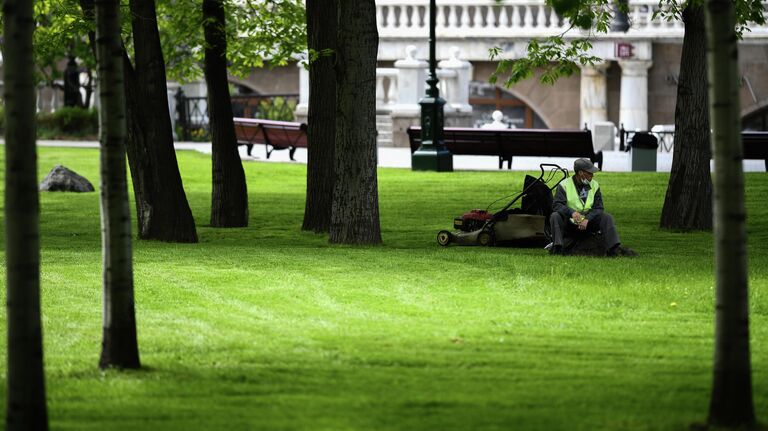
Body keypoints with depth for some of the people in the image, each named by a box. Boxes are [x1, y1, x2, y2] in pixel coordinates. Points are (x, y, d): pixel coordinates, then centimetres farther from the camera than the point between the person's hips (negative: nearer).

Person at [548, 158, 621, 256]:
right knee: (555, 216, -30)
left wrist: (587, 219, -21)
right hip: (569, 224, -2)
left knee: (607, 218, -19)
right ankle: (557, 247, -40)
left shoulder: (594, 185, 6)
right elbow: (557, 205, -16)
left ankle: (613, 249, -31)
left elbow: (598, 208, -1)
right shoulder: (564, 185, -4)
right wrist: (572, 213, -35)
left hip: (588, 222, 2)